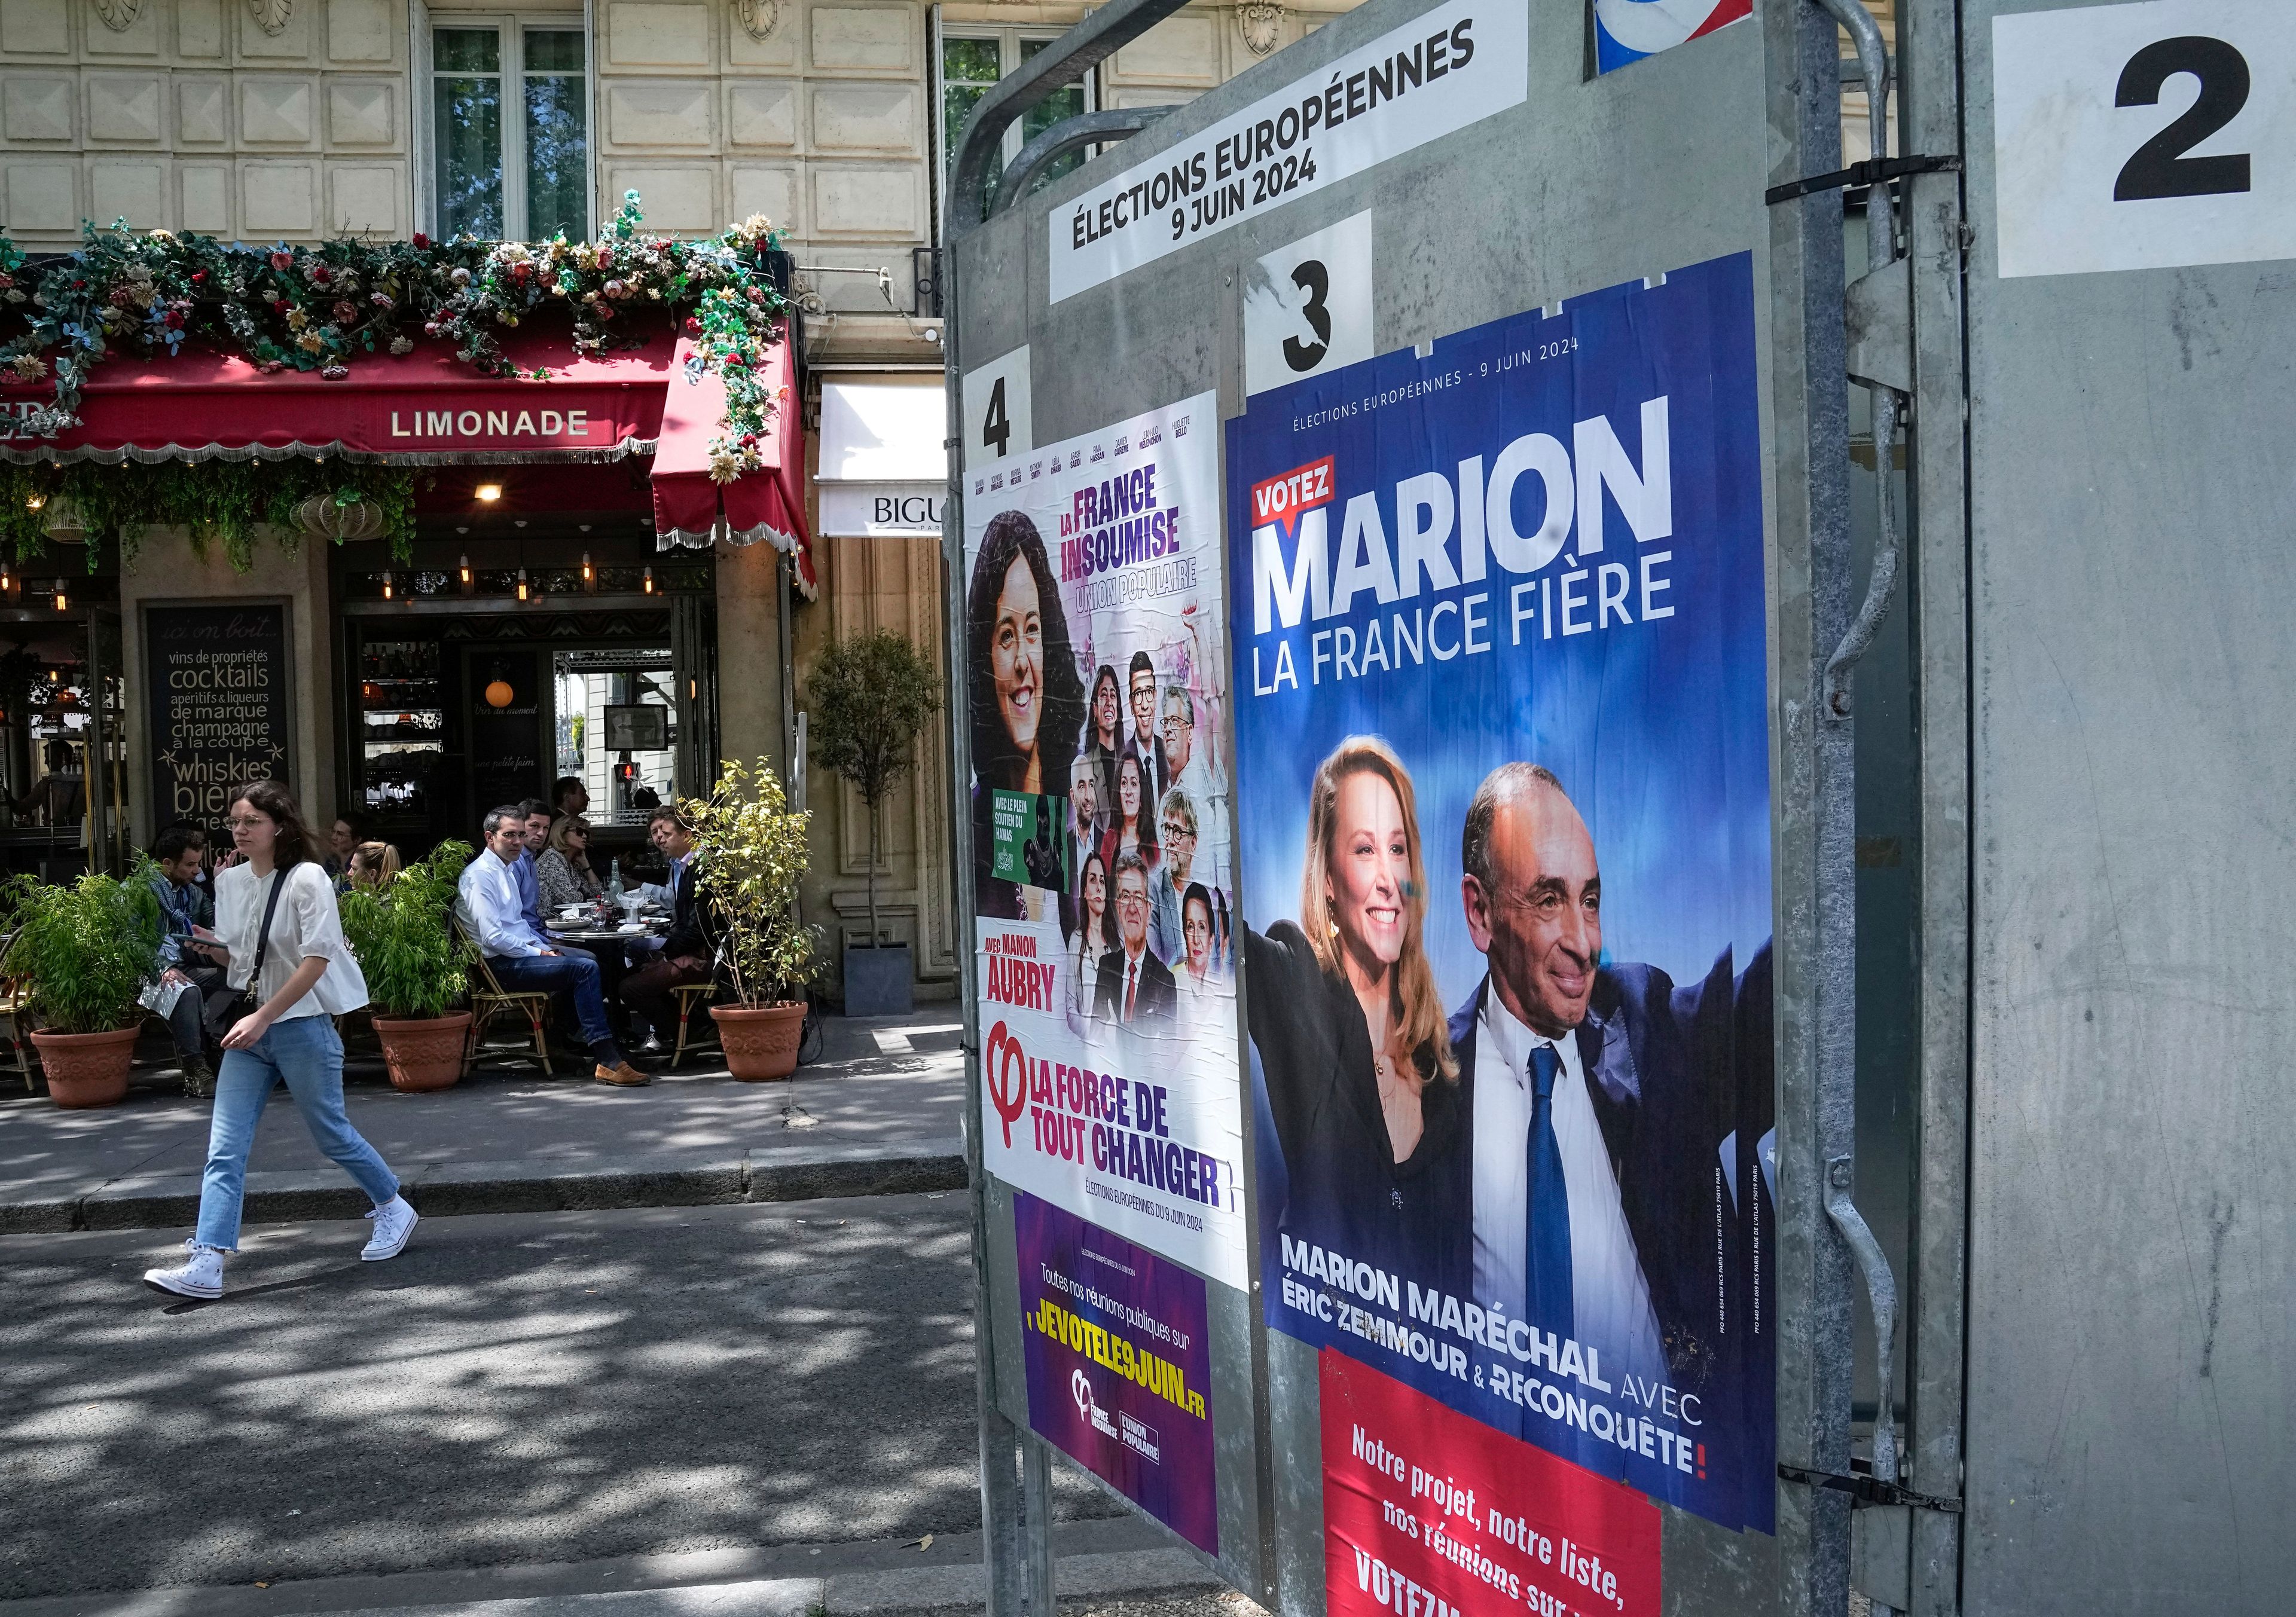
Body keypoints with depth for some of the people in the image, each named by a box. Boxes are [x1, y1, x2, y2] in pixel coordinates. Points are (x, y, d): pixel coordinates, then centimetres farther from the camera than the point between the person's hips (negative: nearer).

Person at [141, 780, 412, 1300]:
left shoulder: (307, 879, -12)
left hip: (302, 1026, -6)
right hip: (249, 1026, 6)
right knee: (224, 1149, -3)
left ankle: (394, 1209, 30)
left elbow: (317, 959, -18)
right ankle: (205, 1266, -5)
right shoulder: (229, 882, 8)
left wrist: (264, 1017, -20)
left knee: (331, 1135, 7)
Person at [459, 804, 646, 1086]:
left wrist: (543, 945, 9)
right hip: (503, 965, -10)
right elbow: (493, 937, -21)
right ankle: (607, 1061, -26)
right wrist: (537, 953, -14)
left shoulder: (508, 869, 18)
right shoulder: (479, 875, -12)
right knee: (585, 968, -22)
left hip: (525, 948, 10)